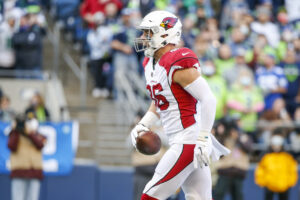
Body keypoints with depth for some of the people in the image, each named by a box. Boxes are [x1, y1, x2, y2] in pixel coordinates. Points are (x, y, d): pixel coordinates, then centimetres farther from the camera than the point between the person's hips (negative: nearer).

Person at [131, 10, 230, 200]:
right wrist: (143, 125, 11)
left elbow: (208, 99, -20)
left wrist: (202, 139, -23)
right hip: (180, 141, 10)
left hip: (189, 140, -10)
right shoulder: (151, 64, 13)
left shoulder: (178, 65, -16)